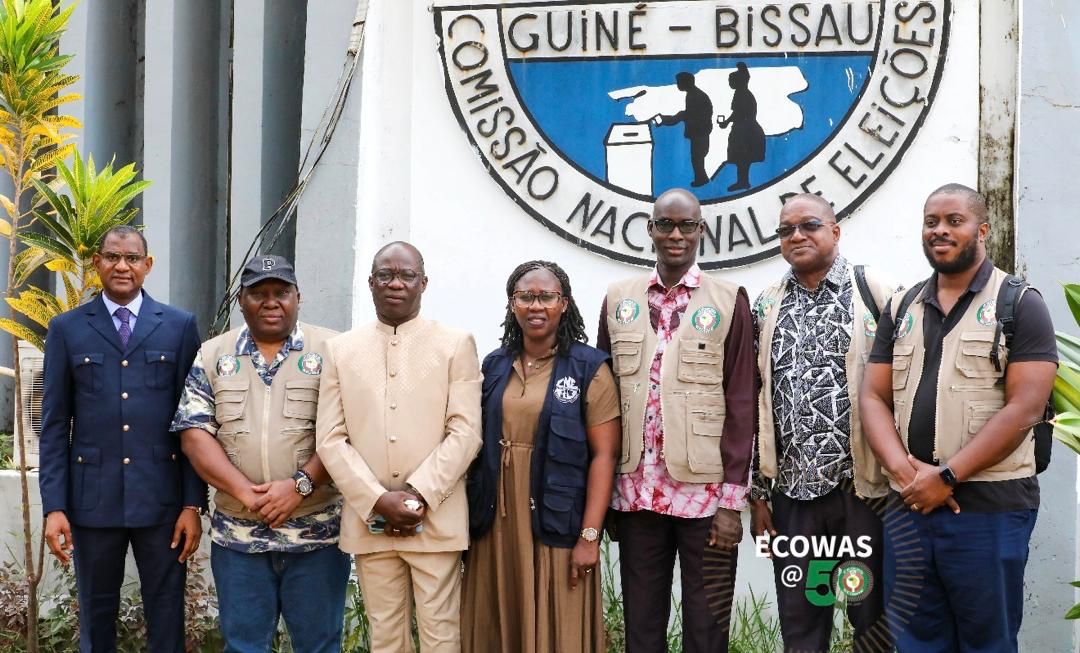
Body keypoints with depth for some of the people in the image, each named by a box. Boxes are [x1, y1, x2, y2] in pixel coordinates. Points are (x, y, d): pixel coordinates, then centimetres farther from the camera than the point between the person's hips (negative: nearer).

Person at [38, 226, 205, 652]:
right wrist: (54, 506, -3)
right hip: (92, 498, 1)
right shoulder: (67, 329, 5)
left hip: (162, 498, 0)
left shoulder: (180, 326, 4)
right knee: (96, 615, 11)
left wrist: (194, 503, -2)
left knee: (166, 616, 5)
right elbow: (55, 425, 3)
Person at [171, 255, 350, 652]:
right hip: (237, 536, 2)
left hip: (317, 533, -2)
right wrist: (245, 492, -13)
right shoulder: (212, 356, 7)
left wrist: (301, 485, -18)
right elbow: (194, 433, 0)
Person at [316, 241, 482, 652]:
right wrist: (378, 500, -8)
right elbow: (330, 438, 4)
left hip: (436, 520, -2)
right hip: (369, 521, 2)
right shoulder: (340, 349, 10)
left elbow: (466, 432, -3)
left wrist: (418, 495, -12)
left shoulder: (456, 345, 4)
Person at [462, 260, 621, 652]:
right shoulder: (494, 367, 9)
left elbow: (603, 455, -8)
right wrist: (471, 518, 5)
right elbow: (477, 445, 12)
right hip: (497, 524, 4)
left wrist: (589, 535, -14)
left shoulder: (589, 368, -4)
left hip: (556, 526, -4)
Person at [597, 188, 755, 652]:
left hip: (705, 491, -2)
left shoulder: (729, 301, 0)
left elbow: (740, 403, -3)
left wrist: (732, 497, -8)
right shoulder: (618, 300, 8)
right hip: (637, 490, 3)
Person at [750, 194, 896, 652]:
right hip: (792, 490, 4)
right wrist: (758, 493, 9)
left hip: (862, 487, -4)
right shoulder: (766, 306, 10)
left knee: (872, 614, 4)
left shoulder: (874, 294, -2)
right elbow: (756, 403, 11)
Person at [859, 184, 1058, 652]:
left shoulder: (1019, 305, -2)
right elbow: (873, 397, 9)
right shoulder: (901, 309, 13)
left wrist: (946, 477, -15)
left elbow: (1025, 407, -11)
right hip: (908, 506, 4)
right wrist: (903, 469, -10)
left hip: (990, 508, -4)